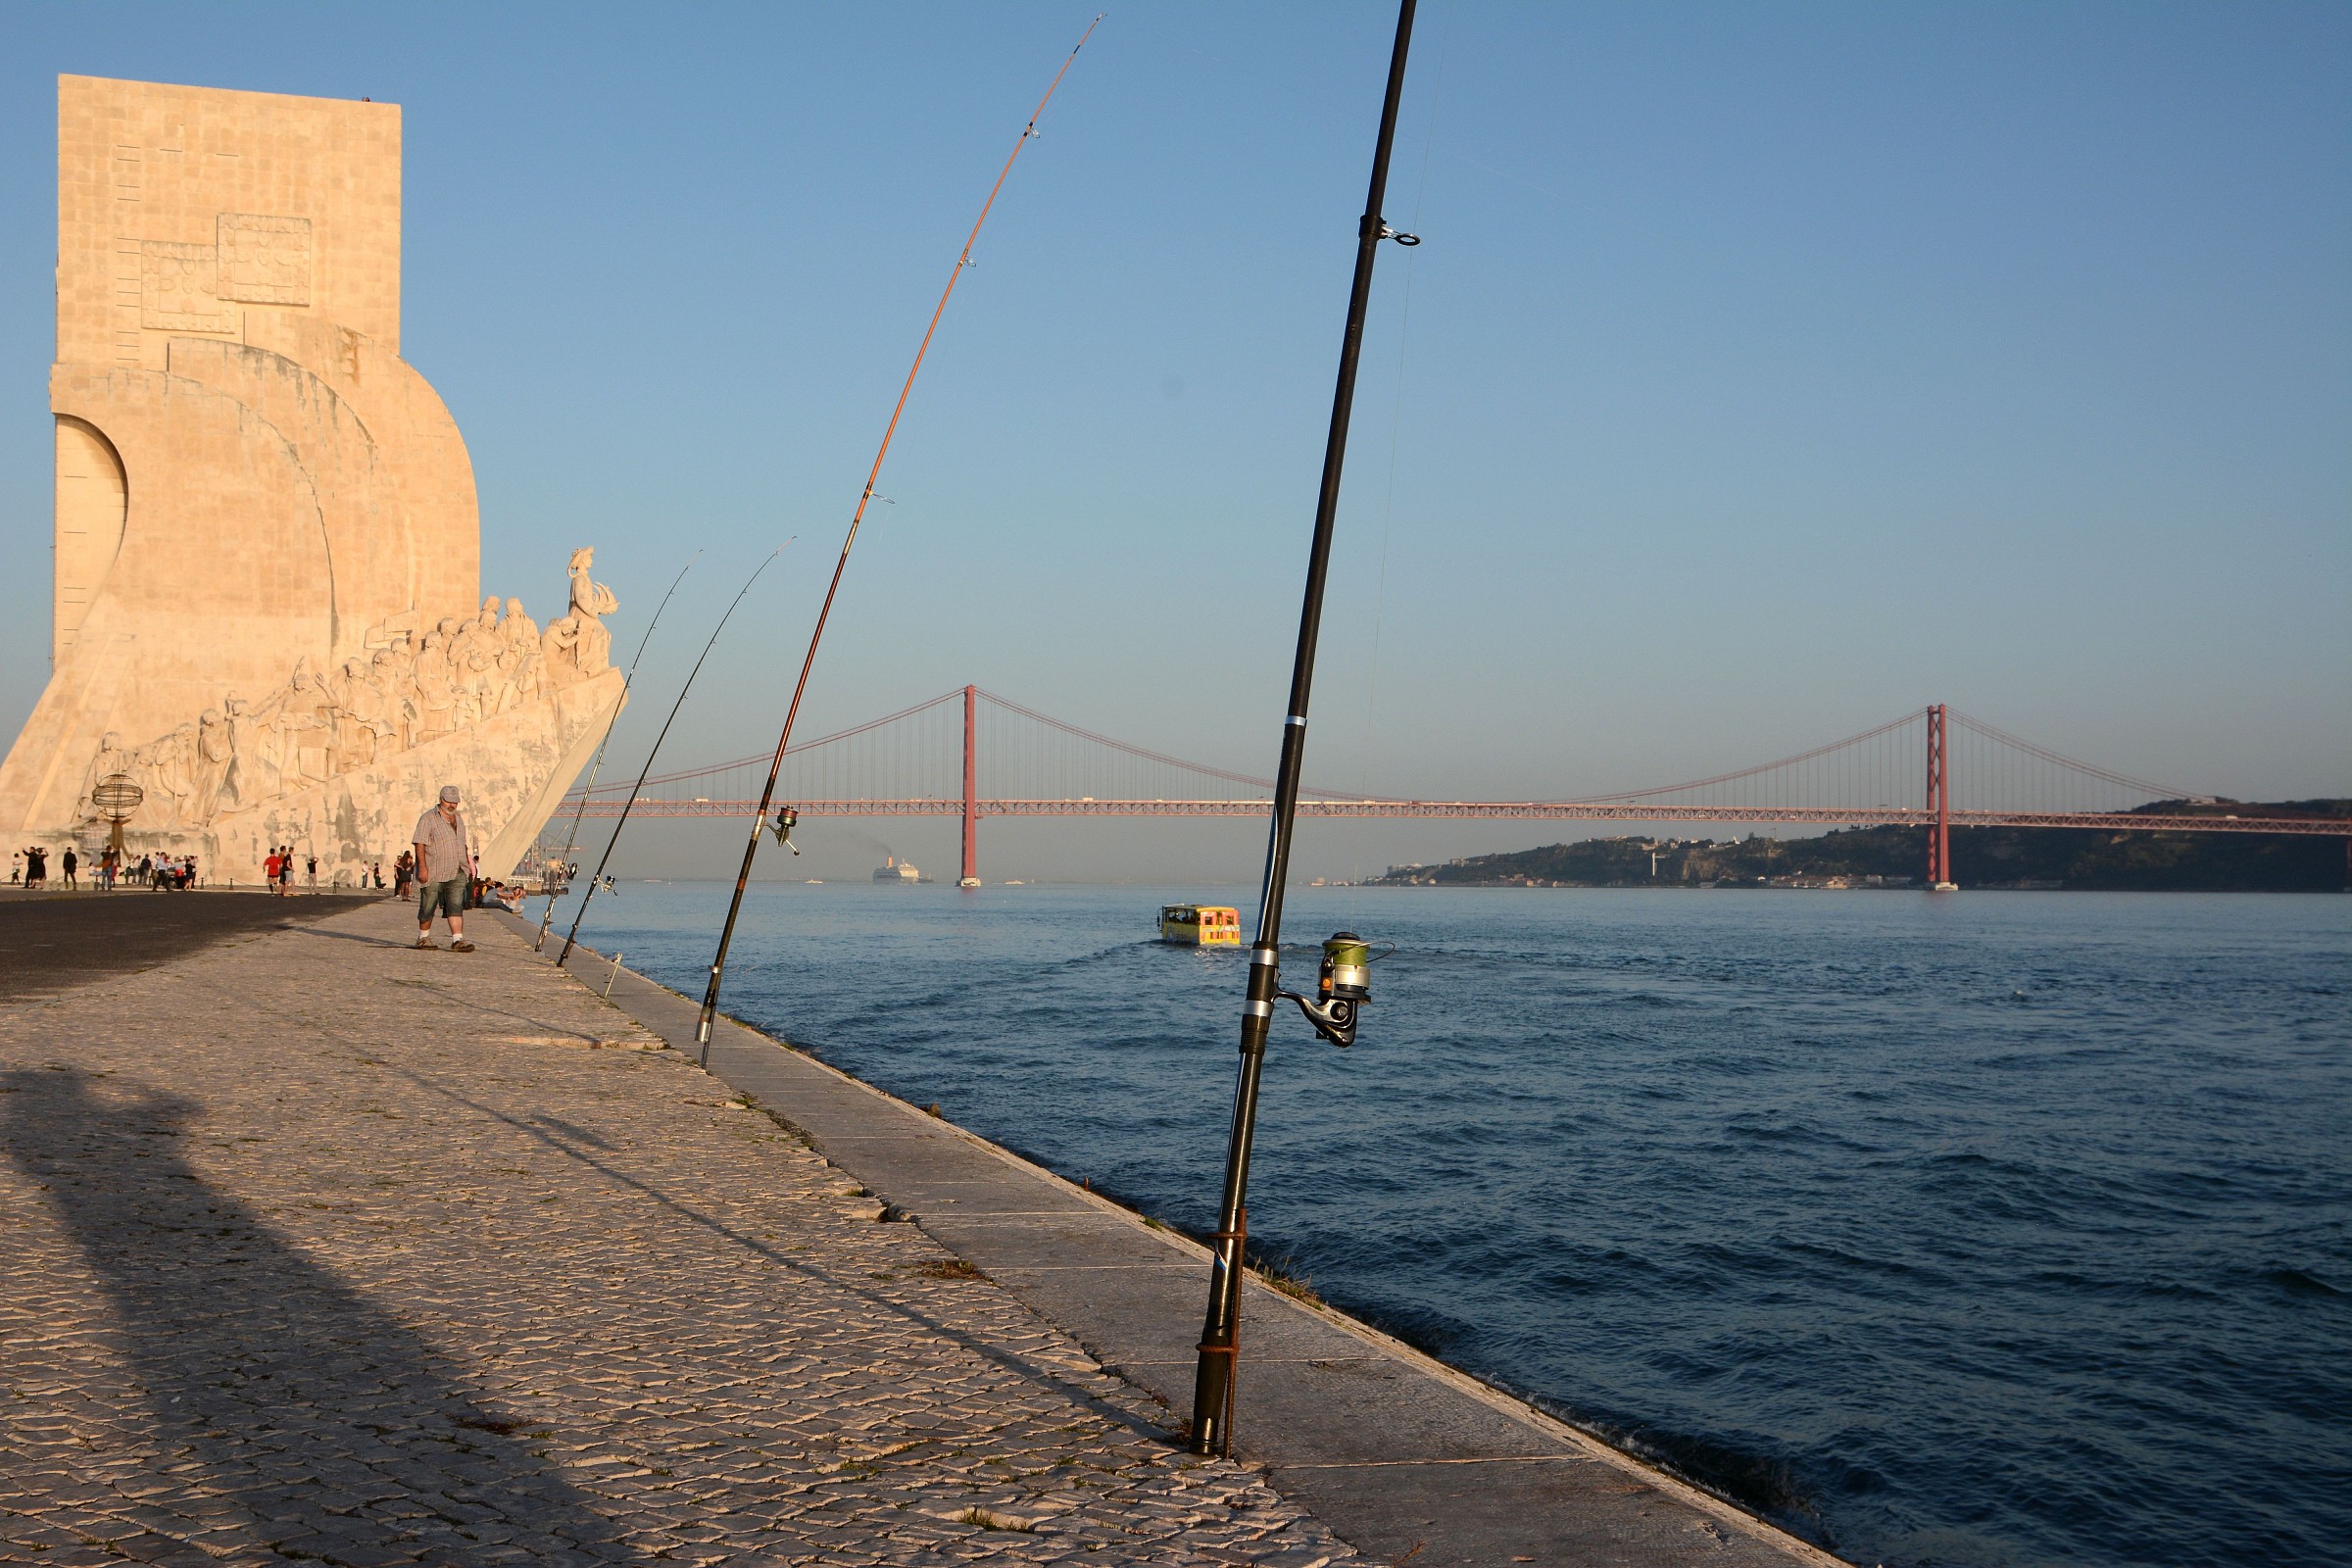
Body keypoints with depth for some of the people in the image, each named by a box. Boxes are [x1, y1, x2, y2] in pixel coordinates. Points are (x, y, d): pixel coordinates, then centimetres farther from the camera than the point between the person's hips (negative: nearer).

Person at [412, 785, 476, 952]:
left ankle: (457, 940, -16)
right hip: (433, 872, -4)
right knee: (428, 906, 7)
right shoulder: (428, 819, -5)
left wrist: (468, 862, 21)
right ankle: (423, 937, 26)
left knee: (456, 906, -9)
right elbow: (419, 844, -11)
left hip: (456, 873, 4)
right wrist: (422, 867, -19)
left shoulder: (459, 819, 17)